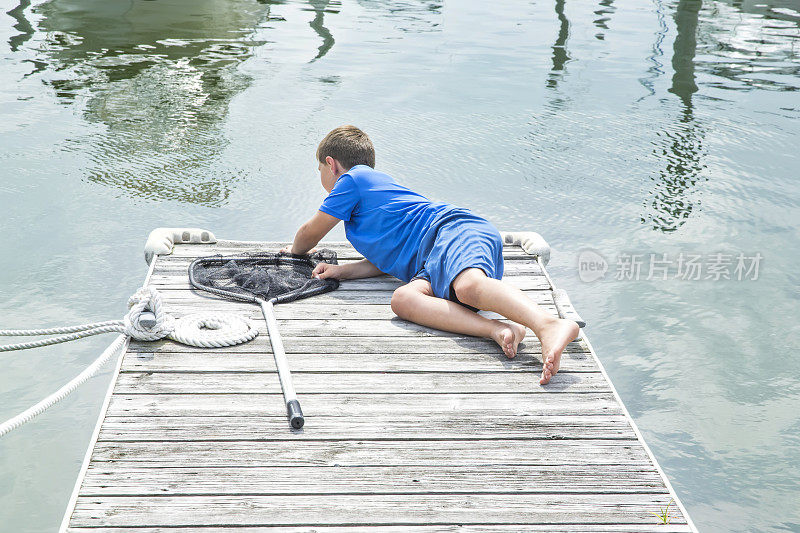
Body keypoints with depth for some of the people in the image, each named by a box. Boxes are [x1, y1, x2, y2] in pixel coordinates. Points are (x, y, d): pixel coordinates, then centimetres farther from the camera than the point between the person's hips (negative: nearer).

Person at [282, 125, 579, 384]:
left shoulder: (353, 179, 12)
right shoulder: (377, 187, 40)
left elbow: (309, 235, 20)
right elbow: (386, 259, 33)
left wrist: (296, 250, 43)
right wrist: (341, 271, 21)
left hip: (454, 228, -7)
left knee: (468, 285, -39)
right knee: (402, 298, -23)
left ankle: (550, 327, -63)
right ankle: (498, 330, -47)